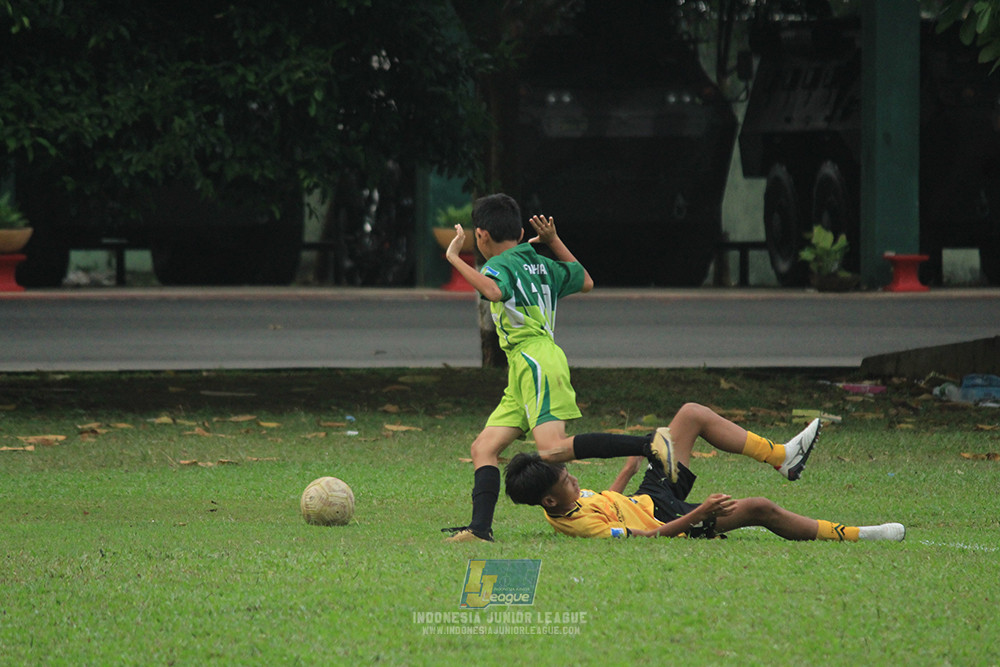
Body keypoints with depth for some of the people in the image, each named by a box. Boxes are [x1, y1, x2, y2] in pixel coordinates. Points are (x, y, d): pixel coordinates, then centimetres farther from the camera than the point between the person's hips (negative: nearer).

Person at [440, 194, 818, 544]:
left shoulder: (499, 265, -2)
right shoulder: (540, 264, 24)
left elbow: (493, 290, -27)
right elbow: (586, 281, 39)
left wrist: (455, 259, -16)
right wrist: (553, 241, 44)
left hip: (535, 362, -10)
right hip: (524, 372, 10)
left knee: (551, 448, -26)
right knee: (484, 447, 5)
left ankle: (647, 445, -30)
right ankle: (480, 527, -7)